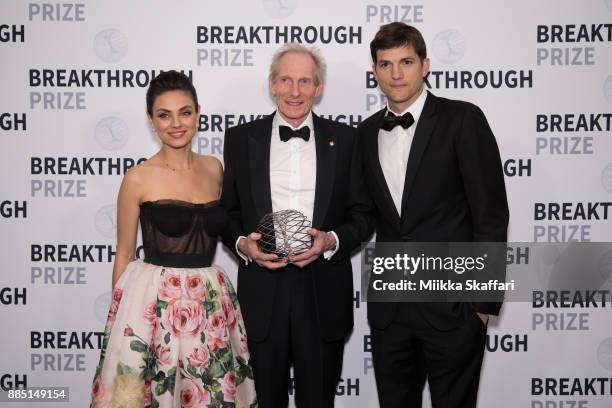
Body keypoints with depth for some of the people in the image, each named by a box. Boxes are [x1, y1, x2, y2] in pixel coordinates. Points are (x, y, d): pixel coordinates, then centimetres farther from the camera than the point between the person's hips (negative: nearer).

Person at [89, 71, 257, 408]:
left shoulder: (214, 168, 5)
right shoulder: (138, 179, -7)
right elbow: (124, 255, 0)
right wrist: (119, 315, 2)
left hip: (210, 300, 4)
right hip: (154, 300, -4)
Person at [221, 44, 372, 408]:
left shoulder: (344, 139, 3)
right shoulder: (241, 138, 4)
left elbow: (362, 213, 5)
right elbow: (227, 211, 8)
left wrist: (332, 240, -14)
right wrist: (242, 244, -12)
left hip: (324, 295, 0)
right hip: (262, 295, 0)